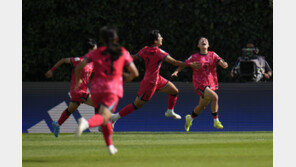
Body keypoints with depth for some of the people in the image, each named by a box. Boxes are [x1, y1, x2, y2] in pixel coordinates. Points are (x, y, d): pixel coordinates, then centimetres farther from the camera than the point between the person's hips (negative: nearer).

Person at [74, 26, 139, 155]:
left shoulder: (96, 53, 9)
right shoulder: (123, 53, 7)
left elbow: (79, 67, 0)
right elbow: (135, 73, 5)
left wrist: (78, 80, 18)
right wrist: (128, 77, 28)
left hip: (96, 88, 3)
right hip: (113, 89, -3)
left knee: (104, 116, 23)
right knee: (103, 118, -16)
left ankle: (110, 146, 26)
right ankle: (86, 123, -49)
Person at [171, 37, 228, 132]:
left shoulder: (213, 55, 4)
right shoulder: (194, 57, -4)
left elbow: (222, 63, -6)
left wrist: (224, 64, -30)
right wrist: (176, 71, -14)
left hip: (210, 84, 5)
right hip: (200, 84, -5)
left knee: (202, 106, 17)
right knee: (214, 97, -26)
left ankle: (190, 118, 45)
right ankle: (216, 121, -18)